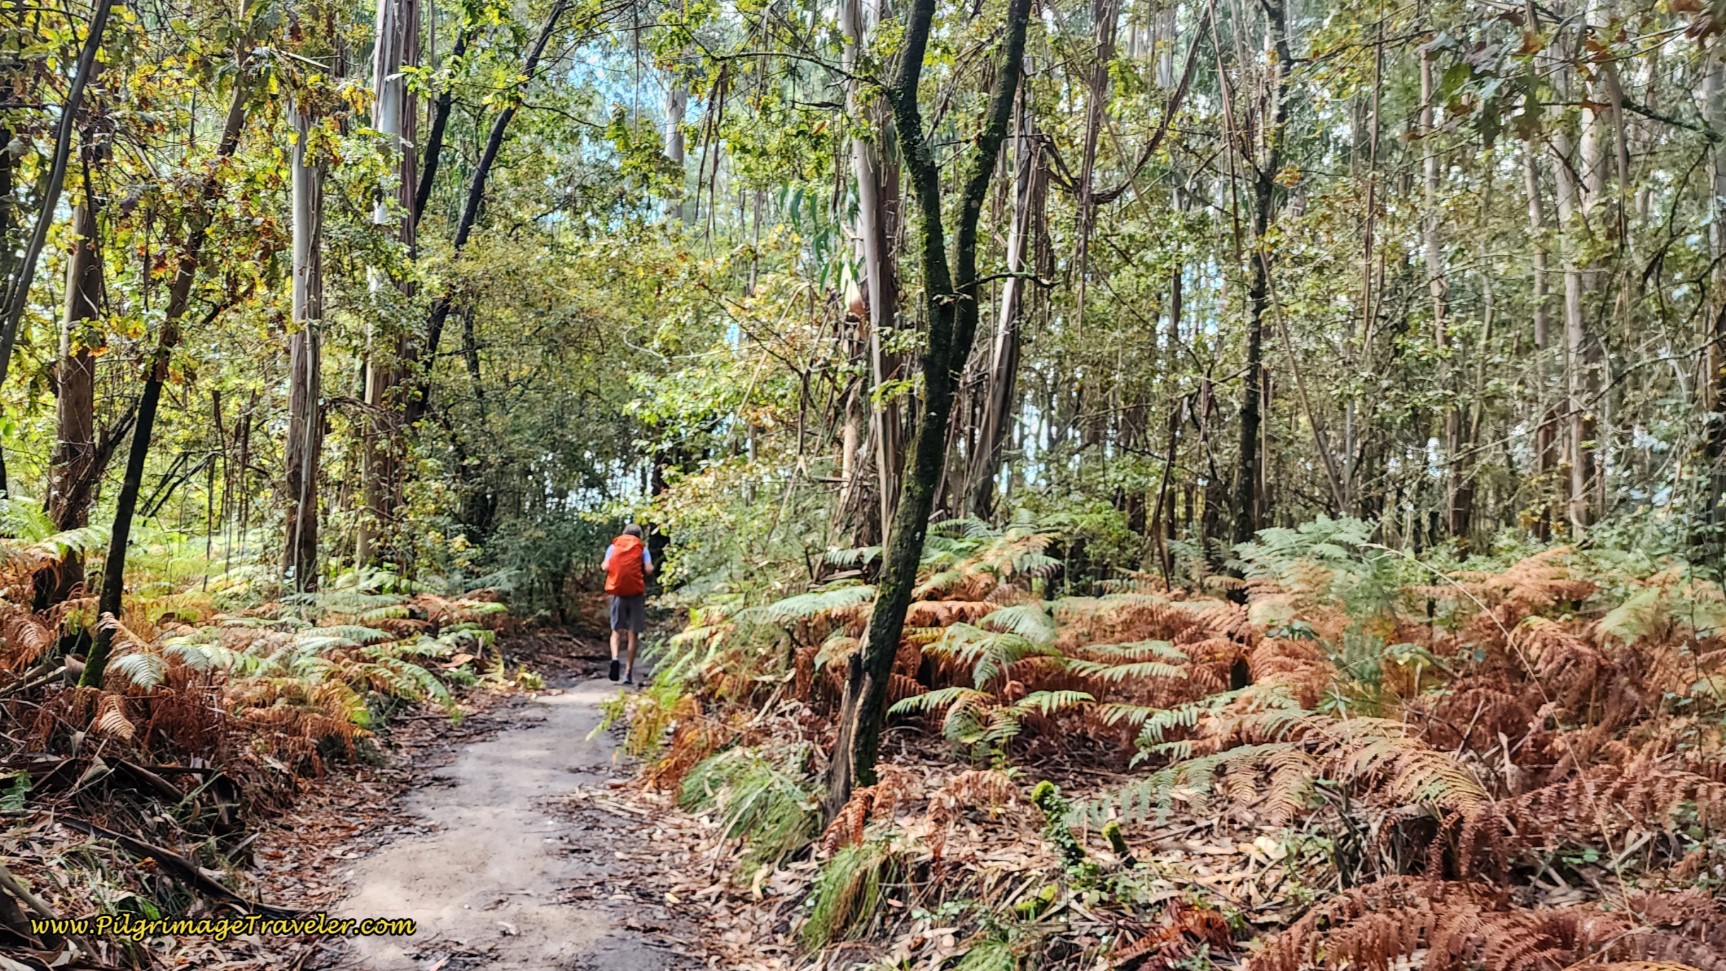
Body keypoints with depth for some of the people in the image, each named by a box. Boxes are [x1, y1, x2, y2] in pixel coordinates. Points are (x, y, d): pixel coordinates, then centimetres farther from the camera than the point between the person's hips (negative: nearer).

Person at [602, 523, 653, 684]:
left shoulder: (613, 547, 8)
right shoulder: (642, 548, 6)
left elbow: (606, 567, -4)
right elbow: (649, 570, -6)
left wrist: (602, 563, 18)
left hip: (617, 591, 1)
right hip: (636, 592, -1)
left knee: (617, 630, 11)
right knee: (633, 633, 4)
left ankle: (615, 658, -18)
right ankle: (628, 673, 1)